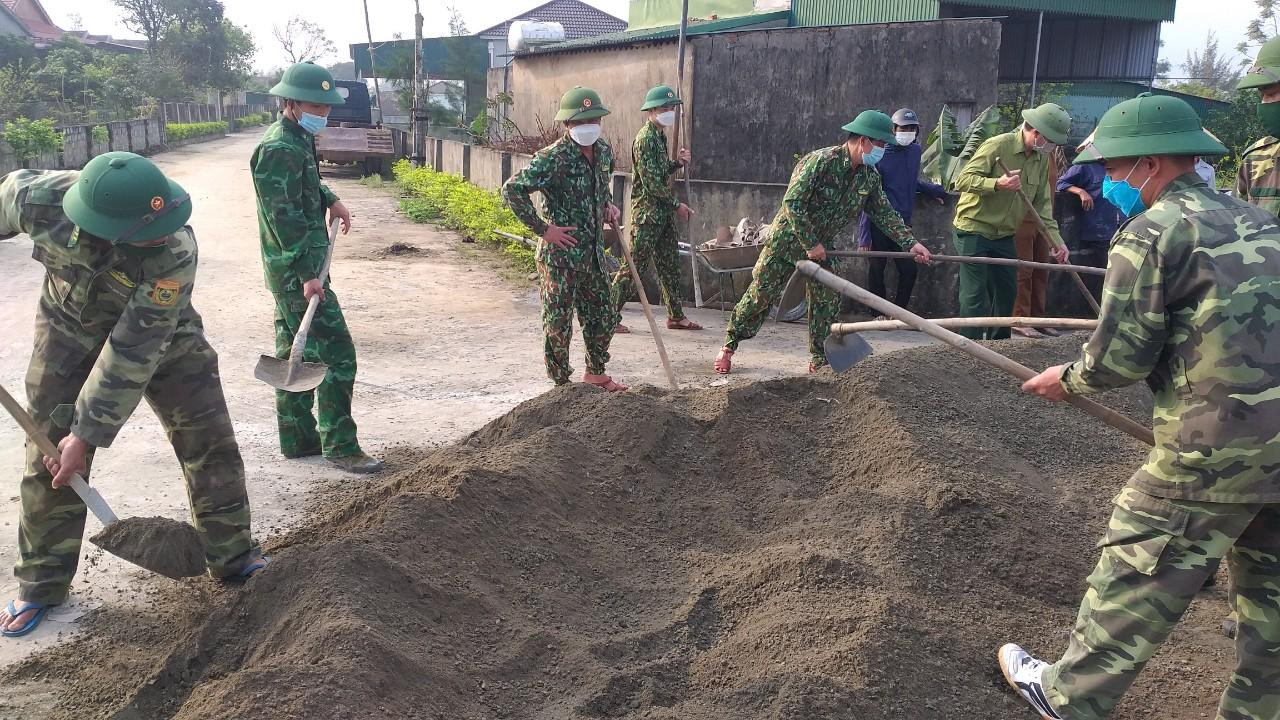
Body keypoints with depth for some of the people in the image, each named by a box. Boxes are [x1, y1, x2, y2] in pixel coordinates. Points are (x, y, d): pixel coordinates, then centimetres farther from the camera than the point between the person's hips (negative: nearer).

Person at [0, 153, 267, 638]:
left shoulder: (175, 254, -38)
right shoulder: (40, 196, -31)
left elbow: (133, 353, -33)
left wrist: (88, 434, -28)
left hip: (162, 338, -1)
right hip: (69, 334, 2)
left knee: (210, 442, -4)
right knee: (49, 458, 4)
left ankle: (233, 557, 14)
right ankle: (41, 584, 22)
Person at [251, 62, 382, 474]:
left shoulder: (300, 140, 14)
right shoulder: (279, 149, -17)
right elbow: (284, 216, -24)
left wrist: (330, 200, 21)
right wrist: (308, 273, -27)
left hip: (293, 270, 11)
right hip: (297, 271, -11)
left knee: (295, 356, 15)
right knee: (337, 354, -7)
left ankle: (298, 440, 24)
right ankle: (340, 446, 1)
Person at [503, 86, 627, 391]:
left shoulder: (604, 151, 6)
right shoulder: (553, 158, -17)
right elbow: (512, 190, -20)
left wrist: (607, 207, 7)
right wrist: (543, 229, -18)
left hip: (594, 252, 7)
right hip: (561, 255, -7)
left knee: (605, 316, 17)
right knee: (558, 322, 4)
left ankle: (596, 373, 36)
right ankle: (561, 383, 18)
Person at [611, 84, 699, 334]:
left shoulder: (660, 136, 15)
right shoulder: (645, 138, -14)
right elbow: (651, 181, -19)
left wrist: (677, 162, 4)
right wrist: (676, 205, -13)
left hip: (663, 212, 9)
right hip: (647, 212, -9)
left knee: (670, 264, 12)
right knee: (634, 266, -5)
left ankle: (675, 316, 20)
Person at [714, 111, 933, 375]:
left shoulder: (870, 176, -2)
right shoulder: (821, 161, -26)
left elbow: (884, 212, 6)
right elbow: (792, 203, -28)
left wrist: (911, 243, -3)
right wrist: (811, 244, -23)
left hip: (821, 246, 6)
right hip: (787, 240, -6)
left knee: (827, 303, 3)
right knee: (760, 296, -1)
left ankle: (820, 360, 17)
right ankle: (729, 346, 15)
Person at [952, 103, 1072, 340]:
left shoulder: (1042, 159, 7)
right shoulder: (997, 146, -16)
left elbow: (1042, 203, 9)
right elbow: (963, 180, -20)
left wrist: (1055, 239, 0)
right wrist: (997, 184, -35)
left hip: (1004, 236, 8)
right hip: (974, 230, -8)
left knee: (1007, 293, 12)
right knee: (975, 295, -8)